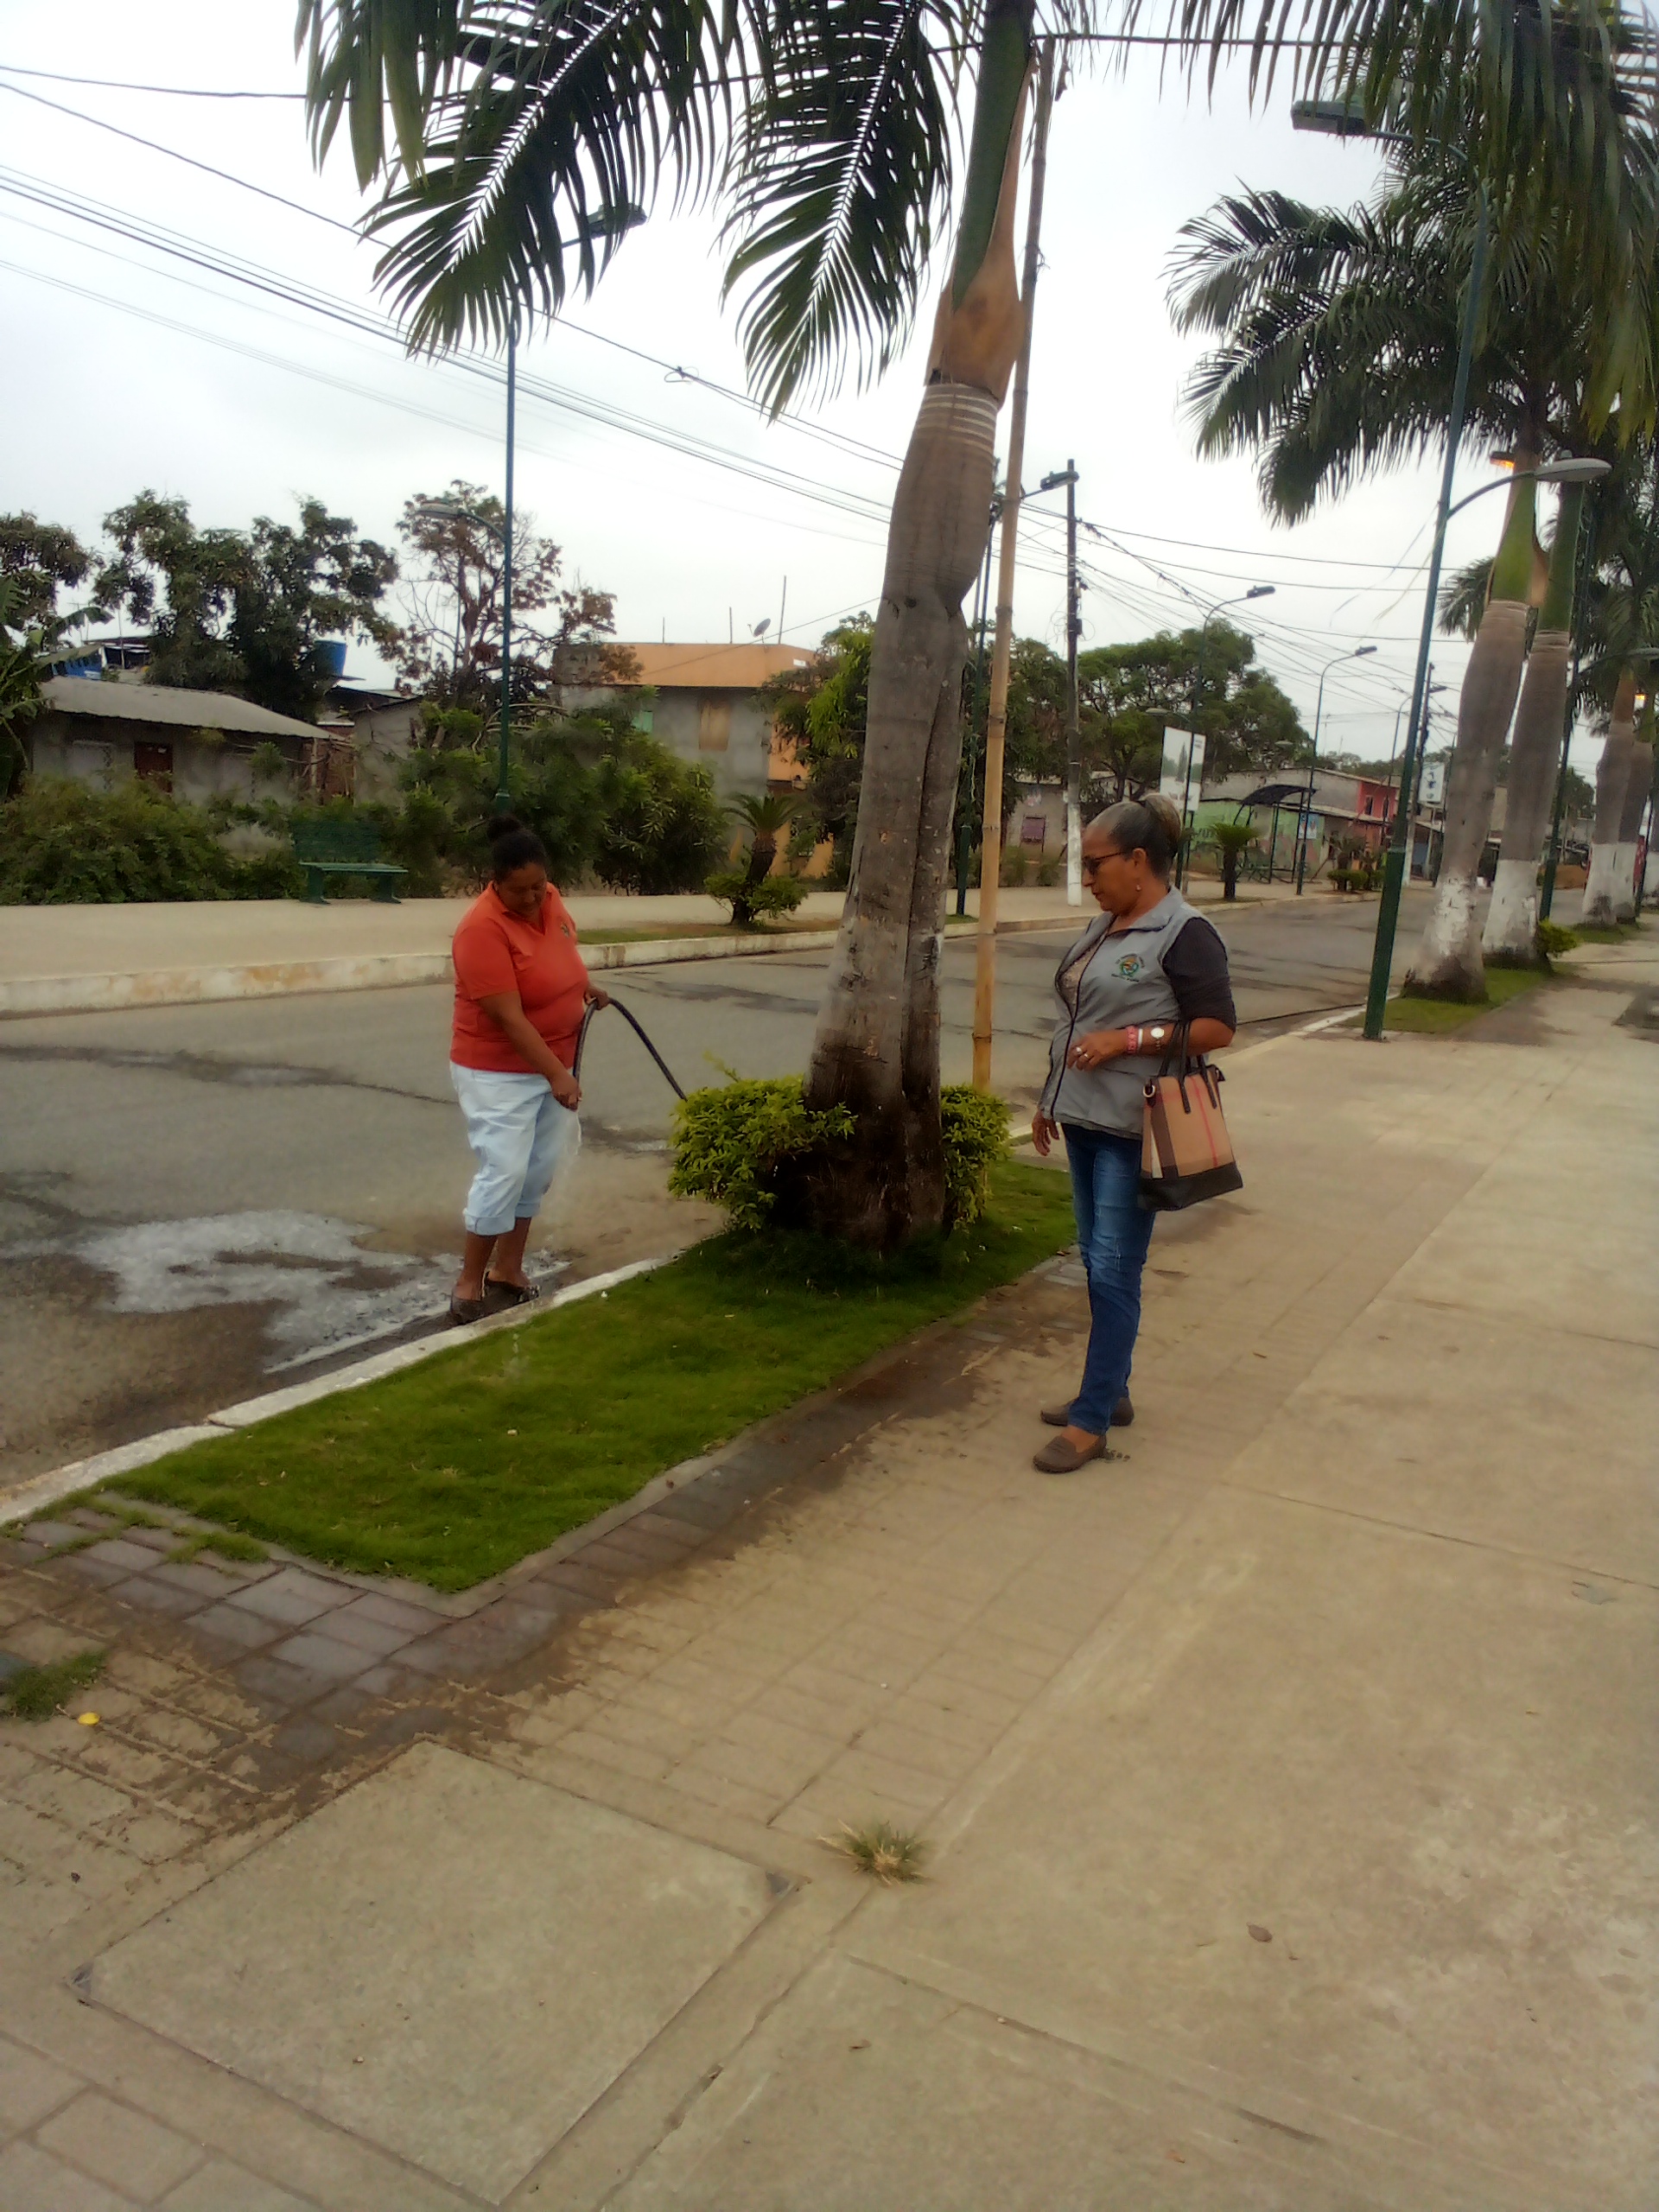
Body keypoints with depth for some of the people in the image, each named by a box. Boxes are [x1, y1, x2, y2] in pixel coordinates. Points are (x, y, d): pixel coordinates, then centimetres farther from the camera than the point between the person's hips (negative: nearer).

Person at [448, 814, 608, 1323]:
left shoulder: (548, 899, -2)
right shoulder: (483, 928, -26)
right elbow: (509, 1017, -28)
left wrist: (586, 987, 19)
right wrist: (557, 1074, -30)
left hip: (552, 1061, 8)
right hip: (499, 1071, -8)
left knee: (538, 1170, 11)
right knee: (504, 1172, -10)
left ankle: (506, 1271, 22)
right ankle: (468, 1284, 2)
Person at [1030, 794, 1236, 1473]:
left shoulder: (1184, 933, -11)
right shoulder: (1103, 927, 14)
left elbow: (1218, 1029, -14)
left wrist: (1127, 1040, -20)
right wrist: (1051, 1099, 19)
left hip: (1134, 1130, -8)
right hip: (1084, 1120, 8)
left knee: (1113, 1270, -6)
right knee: (1096, 1261, 14)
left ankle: (1091, 1421, 1)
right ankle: (1110, 1392, 27)